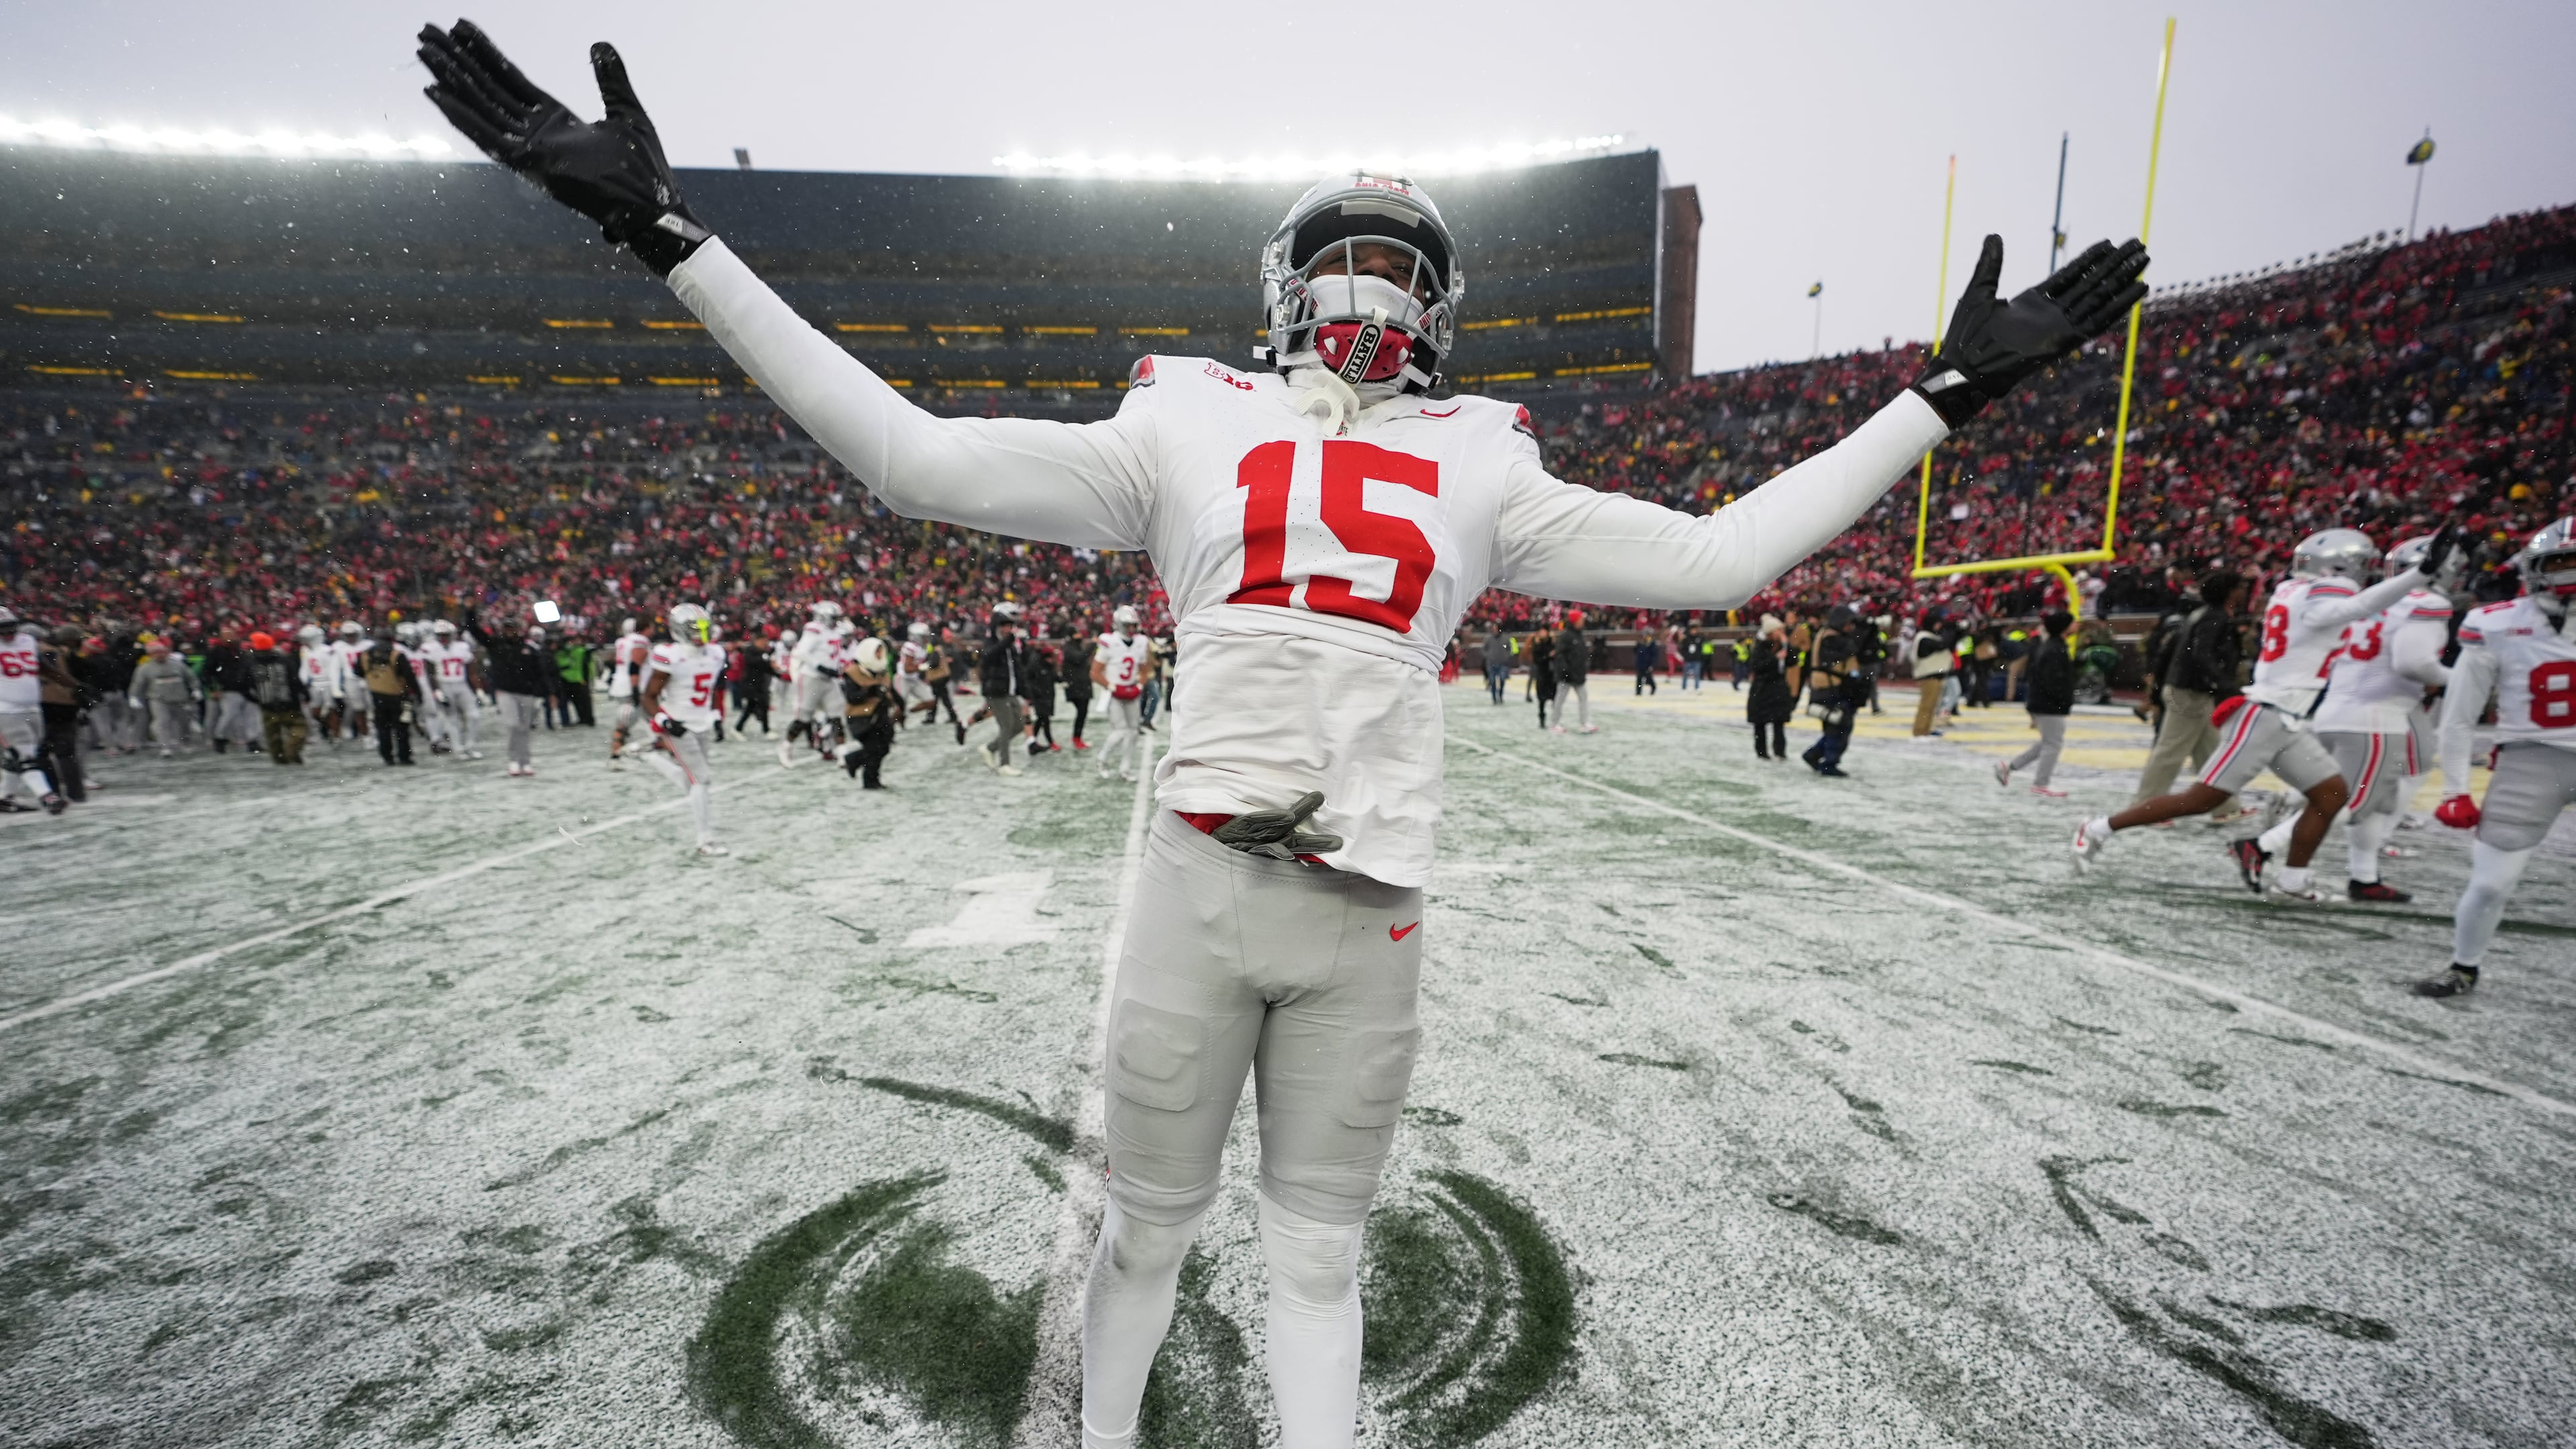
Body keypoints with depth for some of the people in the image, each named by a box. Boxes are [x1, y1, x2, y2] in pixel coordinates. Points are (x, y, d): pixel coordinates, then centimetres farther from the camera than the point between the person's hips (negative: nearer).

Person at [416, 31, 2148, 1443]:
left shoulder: (1479, 472, 11)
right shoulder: (1187, 428, 7)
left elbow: (1712, 558, 12)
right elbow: (913, 456, 3)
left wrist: (1942, 393, 15)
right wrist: (666, 233, 2)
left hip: (1369, 908, 1)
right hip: (1199, 876, 0)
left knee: (1319, 1255, 15)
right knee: (1148, 1226, 18)